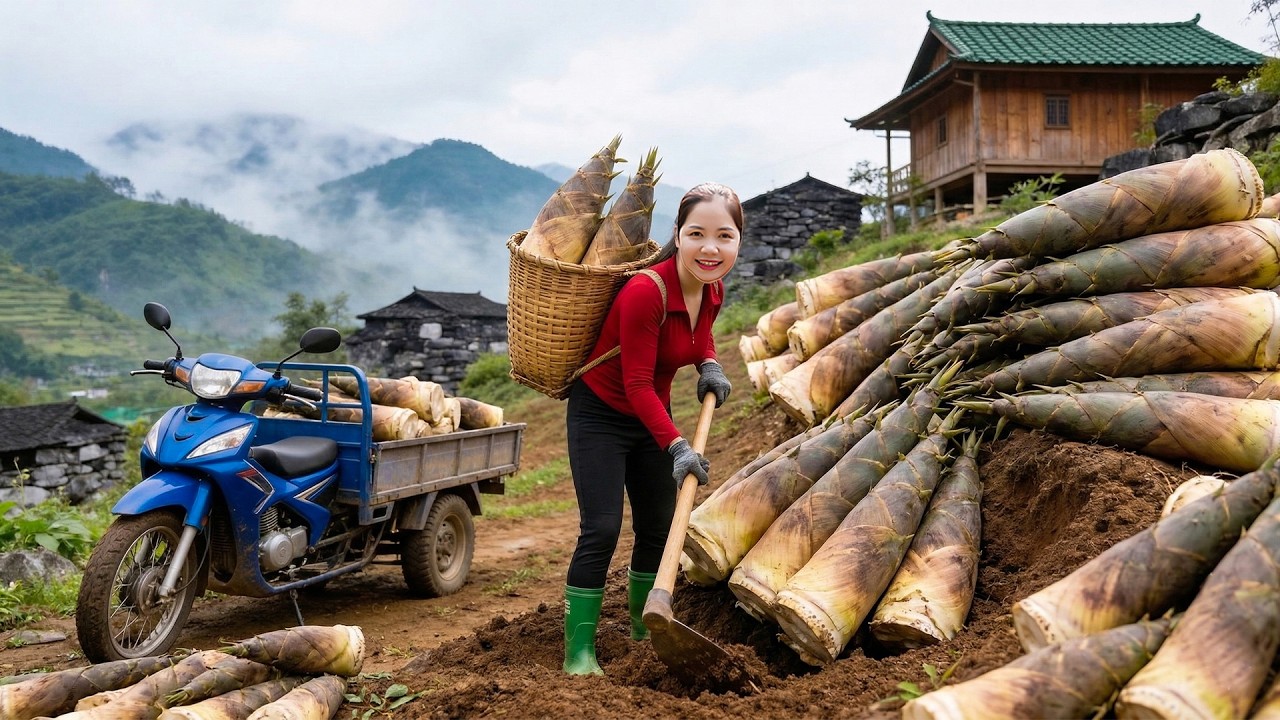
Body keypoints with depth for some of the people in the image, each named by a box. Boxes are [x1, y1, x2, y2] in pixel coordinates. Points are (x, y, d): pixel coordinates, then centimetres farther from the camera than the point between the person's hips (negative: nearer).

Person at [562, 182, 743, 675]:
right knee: (601, 530, -12)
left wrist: (709, 366, -3)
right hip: (599, 416, -7)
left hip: (650, 417, 7)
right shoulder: (646, 291, -31)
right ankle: (578, 651, 0)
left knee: (659, 527, 14)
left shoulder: (712, 289, -7)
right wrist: (677, 446, -32)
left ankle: (644, 626, 33)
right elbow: (638, 384, -27)